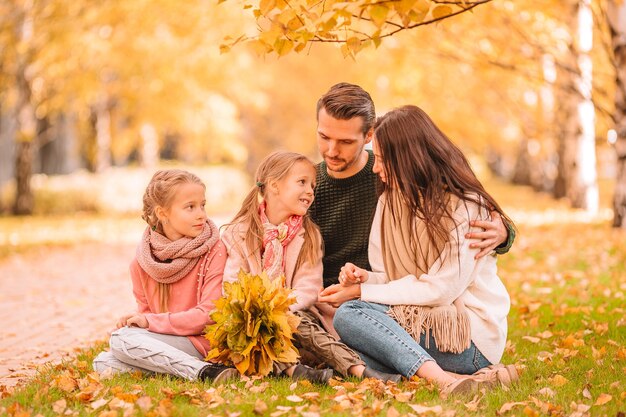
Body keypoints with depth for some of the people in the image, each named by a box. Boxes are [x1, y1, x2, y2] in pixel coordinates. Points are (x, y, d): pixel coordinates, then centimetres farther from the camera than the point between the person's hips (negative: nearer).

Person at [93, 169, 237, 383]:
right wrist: (138, 319, -9)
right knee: (103, 363, -15)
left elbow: (209, 314, -13)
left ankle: (205, 371, -31)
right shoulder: (142, 261, 7)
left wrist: (151, 321, -13)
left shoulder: (214, 251, -6)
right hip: (165, 343, 6)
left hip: (200, 341, -6)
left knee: (121, 339, -23)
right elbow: (145, 310, 16)